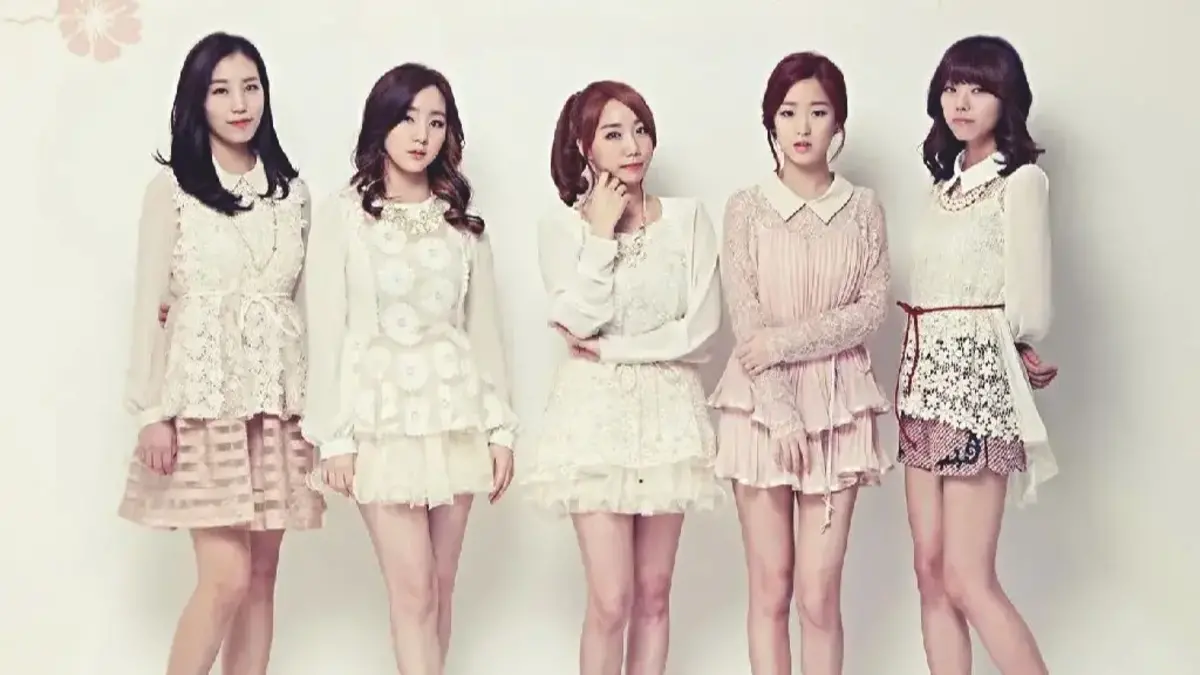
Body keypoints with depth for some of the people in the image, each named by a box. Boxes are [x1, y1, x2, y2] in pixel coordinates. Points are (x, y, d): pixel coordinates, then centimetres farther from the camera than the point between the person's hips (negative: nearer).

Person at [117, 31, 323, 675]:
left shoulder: (291, 189, 9)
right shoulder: (171, 187, -2)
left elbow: (303, 300, 10)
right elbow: (150, 304, -3)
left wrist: (318, 408, 6)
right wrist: (152, 412, -9)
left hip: (278, 398, 4)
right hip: (204, 396, -4)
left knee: (261, 575, 6)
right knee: (226, 577, -10)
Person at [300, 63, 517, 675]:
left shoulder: (462, 220, 10)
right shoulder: (342, 214, -1)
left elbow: (484, 328, 10)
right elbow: (326, 332, -3)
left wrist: (500, 426, 6)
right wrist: (333, 436, -7)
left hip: (454, 415, 4)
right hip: (382, 418, -3)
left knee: (440, 588, 6)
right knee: (413, 591, -6)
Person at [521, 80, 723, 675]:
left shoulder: (687, 217, 3)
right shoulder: (563, 225, 0)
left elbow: (702, 325, -5)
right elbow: (577, 322, -12)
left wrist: (612, 348, -9)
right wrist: (602, 234, -11)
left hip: (668, 414, 2)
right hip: (595, 415, -2)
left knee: (653, 595, 6)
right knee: (611, 601, -5)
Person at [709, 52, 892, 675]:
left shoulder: (863, 207, 5)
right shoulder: (746, 208, 1)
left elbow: (873, 309, -3)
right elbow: (746, 322, -6)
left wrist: (786, 341, -15)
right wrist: (781, 414, -14)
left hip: (839, 406, 0)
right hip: (761, 405, 0)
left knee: (819, 594, -2)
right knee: (770, 589, 4)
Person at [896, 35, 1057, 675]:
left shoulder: (1021, 180, -7)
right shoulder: (948, 179, 15)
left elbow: (1027, 304, -10)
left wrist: (1009, 350, 7)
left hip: (976, 380, -7)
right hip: (925, 376, 7)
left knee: (967, 580, -8)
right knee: (931, 571, 7)